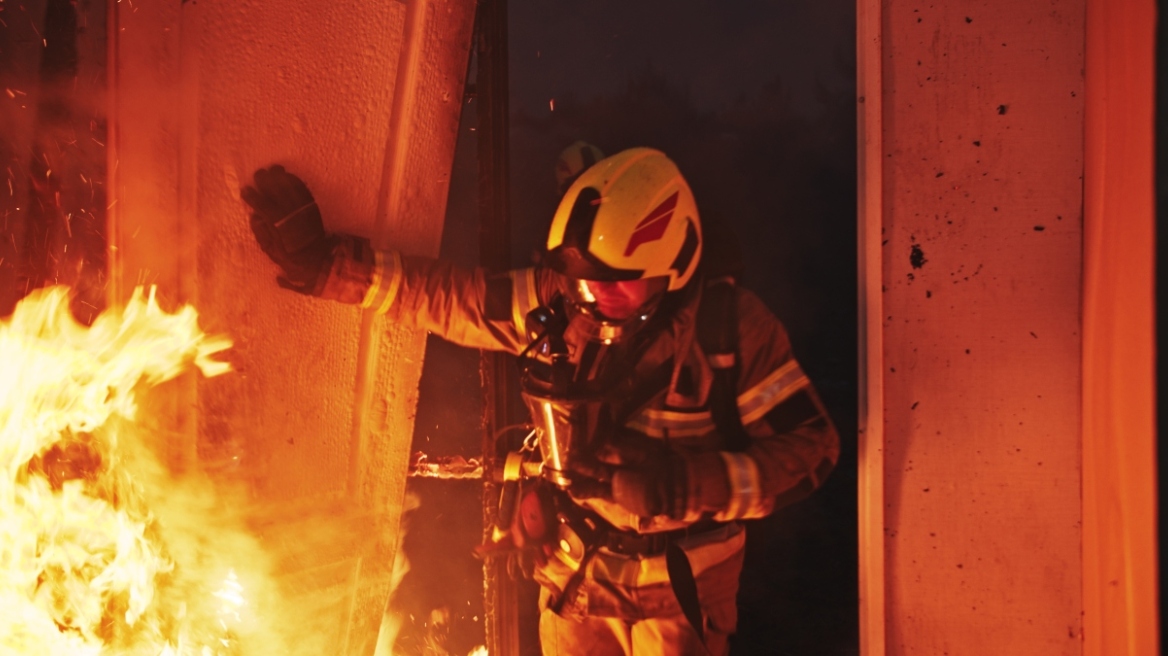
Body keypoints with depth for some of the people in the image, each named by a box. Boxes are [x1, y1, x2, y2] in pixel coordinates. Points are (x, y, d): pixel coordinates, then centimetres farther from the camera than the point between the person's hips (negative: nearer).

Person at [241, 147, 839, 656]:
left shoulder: (731, 325, -20)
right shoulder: (561, 300, -11)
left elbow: (810, 447, -18)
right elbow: (444, 296, -4)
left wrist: (686, 484, -28)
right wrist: (326, 262, -11)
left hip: (679, 585, -3)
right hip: (575, 569, 4)